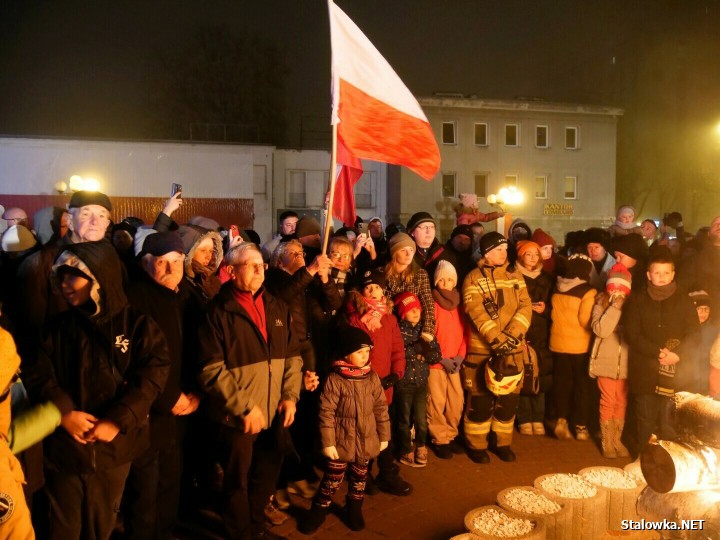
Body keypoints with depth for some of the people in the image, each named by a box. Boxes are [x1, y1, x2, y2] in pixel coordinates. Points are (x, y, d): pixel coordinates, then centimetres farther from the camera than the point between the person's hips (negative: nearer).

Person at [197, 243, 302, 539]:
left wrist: (290, 396, -2)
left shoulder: (277, 308, 7)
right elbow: (212, 369, -16)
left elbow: (293, 356, 9)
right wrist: (245, 407, -17)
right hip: (238, 417, -5)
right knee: (238, 481, 12)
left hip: (274, 413, 5)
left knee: (267, 476, 20)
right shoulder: (218, 312, -10)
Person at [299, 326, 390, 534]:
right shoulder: (335, 379, -16)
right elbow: (326, 413, -14)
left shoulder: (372, 377, -3)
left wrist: (384, 436, 8)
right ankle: (318, 511, 28)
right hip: (341, 442, -4)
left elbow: (381, 408, 5)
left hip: (365, 442, 4)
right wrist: (327, 442, -14)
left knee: (359, 478, 19)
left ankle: (354, 510, 40)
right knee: (332, 479, 8)